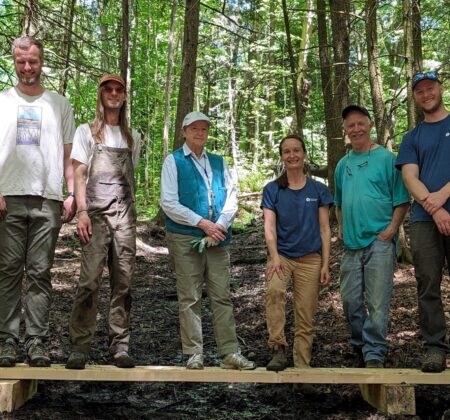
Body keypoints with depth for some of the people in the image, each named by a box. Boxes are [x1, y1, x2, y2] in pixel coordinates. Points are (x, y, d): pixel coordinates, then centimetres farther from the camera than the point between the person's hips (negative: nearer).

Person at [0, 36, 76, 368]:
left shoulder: (59, 104, 14)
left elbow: (68, 154, 12)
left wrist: (72, 194, 2)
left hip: (48, 199, 0)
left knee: (40, 273, 1)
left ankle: (37, 341, 3)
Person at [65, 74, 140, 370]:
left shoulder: (132, 137, 18)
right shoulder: (87, 132, 8)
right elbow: (79, 174, 2)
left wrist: (131, 214, 13)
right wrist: (82, 212, -10)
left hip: (125, 215, 4)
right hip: (97, 213, -3)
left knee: (123, 283, 1)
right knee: (89, 281, -12)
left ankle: (120, 346, 6)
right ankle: (80, 348, -6)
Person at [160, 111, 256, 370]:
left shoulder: (218, 162, 15)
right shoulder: (174, 161, 2)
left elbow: (231, 199, 9)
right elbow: (169, 203, -7)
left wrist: (219, 227, -8)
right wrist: (203, 224, -11)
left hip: (218, 239, 4)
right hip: (185, 239, -3)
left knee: (223, 296, 2)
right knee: (190, 298, 1)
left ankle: (230, 353, 5)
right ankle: (194, 354, 7)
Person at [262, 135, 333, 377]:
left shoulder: (318, 190, 5)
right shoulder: (272, 190, 4)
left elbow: (324, 229, 5)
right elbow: (269, 226, -6)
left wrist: (325, 264, -2)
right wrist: (274, 256, -22)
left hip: (310, 259, 1)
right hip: (281, 255, -1)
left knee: (305, 317, 1)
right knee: (274, 290, -31)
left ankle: (302, 366, 13)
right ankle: (278, 349, -24)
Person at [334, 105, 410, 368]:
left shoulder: (386, 158, -2)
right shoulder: (343, 164, 14)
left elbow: (402, 200, -3)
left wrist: (391, 229, -13)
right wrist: (341, 228, 14)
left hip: (379, 241, -5)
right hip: (351, 243, 5)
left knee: (377, 303, -5)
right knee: (350, 300, 9)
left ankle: (374, 355, 4)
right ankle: (360, 346, 25)